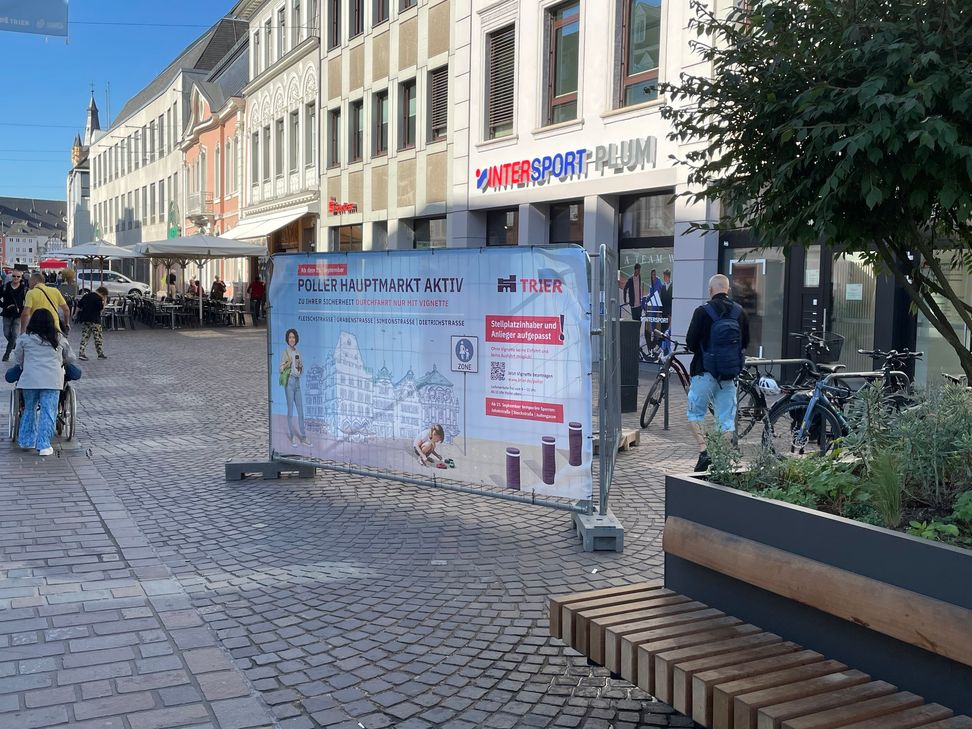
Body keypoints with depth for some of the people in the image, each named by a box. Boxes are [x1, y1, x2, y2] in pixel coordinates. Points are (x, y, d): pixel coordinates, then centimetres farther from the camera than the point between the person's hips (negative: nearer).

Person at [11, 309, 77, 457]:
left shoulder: (24, 339, 4)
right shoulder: (60, 339, 7)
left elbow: (18, 359, 12)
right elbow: (70, 358, 16)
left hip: (30, 379, 1)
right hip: (52, 380, -1)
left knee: (29, 409, 18)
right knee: (48, 412, -1)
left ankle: (26, 441, 25)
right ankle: (43, 446, -5)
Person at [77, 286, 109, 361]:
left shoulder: (86, 296, 12)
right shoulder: (98, 298, -10)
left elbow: (79, 307, 13)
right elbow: (101, 309, -10)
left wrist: (79, 316, 22)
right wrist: (104, 302, -2)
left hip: (84, 320, 6)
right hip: (94, 321, -6)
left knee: (84, 337, 8)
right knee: (99, 337, 6)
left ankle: (81, 353, -1)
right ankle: (100, 354, 11)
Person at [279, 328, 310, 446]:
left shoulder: (298, 353, 14)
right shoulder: (285, 353, -2)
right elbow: (281, 369, -5)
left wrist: (300, 366, -2)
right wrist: (287, 364, -22)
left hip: (297, 381, 6)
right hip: (289, 381, -6)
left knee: (300, 410, 6)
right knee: (290, 409, -3)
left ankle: (303, 436, 11)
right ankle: (292, 437, 2)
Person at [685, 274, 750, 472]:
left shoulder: (703, 312, -11)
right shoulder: (740, 312, 3)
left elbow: (690, 342, -10)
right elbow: (745, 342, 10)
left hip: (705, 373, -4)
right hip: (729, 374, 4)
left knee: (695, 414, 11)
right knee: (727, 420, 8)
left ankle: (703, 452, -2)